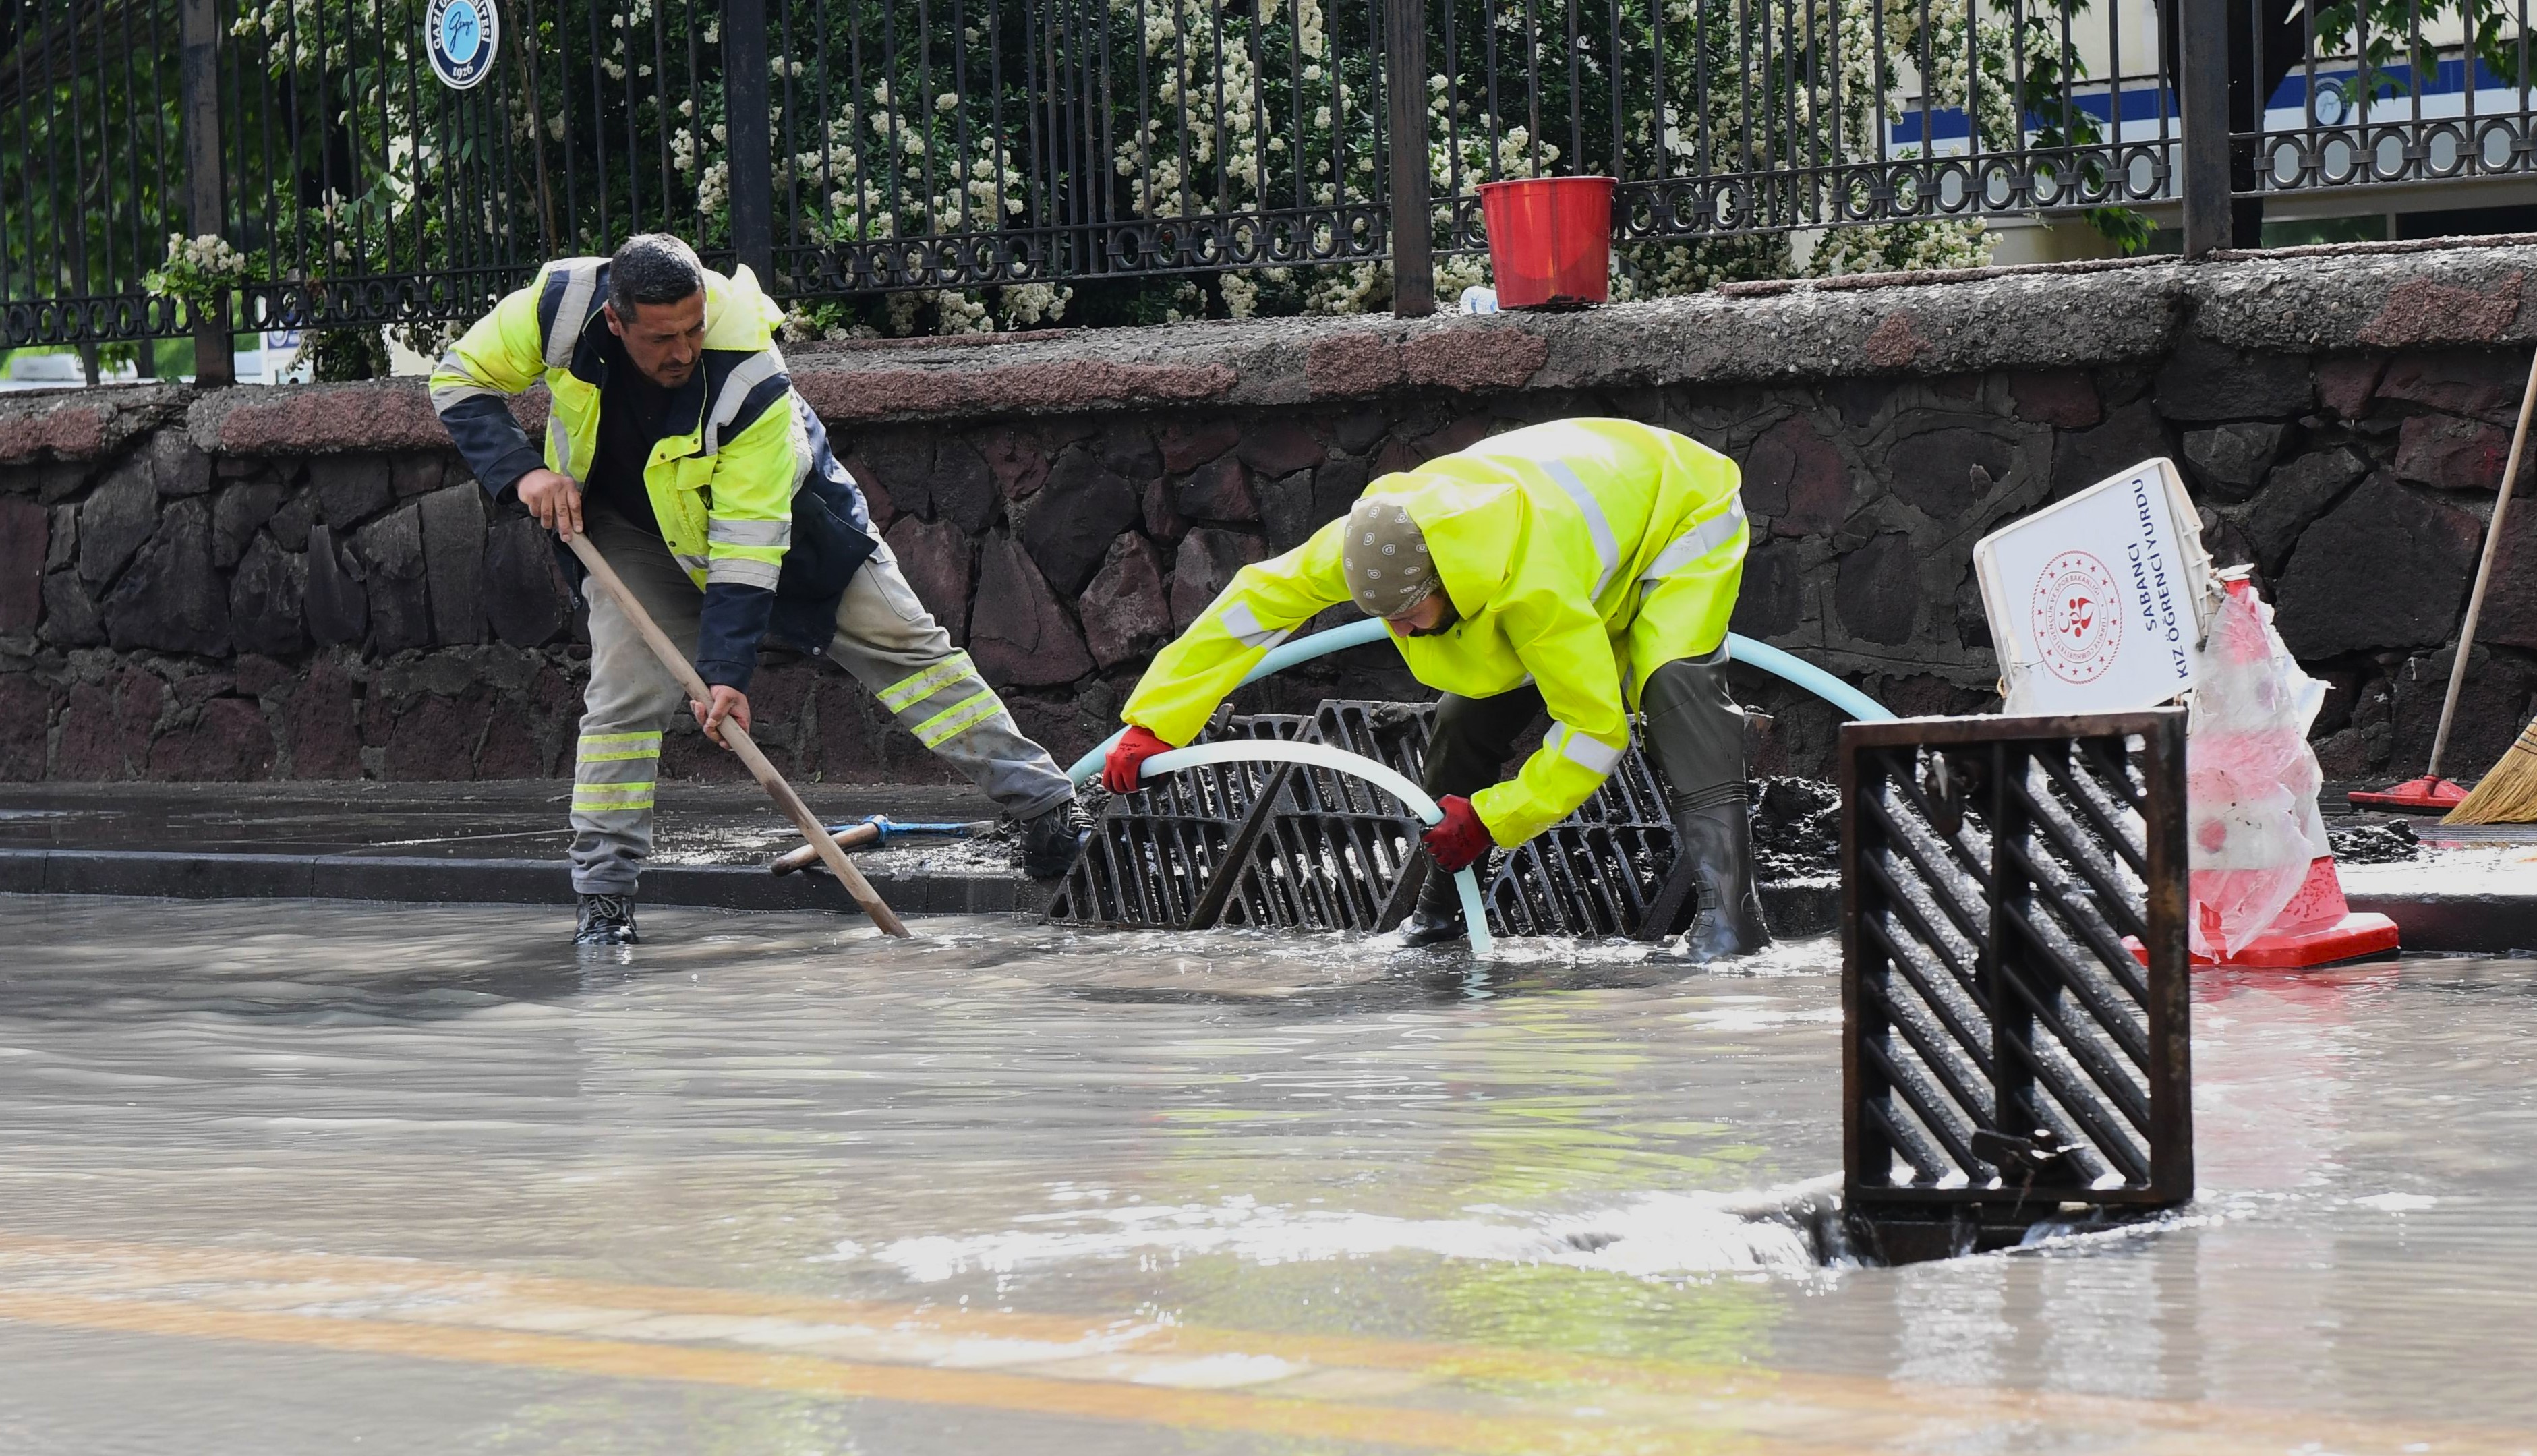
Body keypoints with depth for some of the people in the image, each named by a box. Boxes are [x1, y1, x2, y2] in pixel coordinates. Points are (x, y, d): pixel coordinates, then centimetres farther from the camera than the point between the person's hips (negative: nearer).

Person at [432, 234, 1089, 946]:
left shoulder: (751, 378, -38)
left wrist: (727, 670, -40)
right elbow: (462, 380, -14)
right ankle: (603, 897, -5)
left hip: (768, 508, -2)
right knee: (626, 687, -14)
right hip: (634, 527, 2)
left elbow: (746, 542, -35)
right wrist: (523, 470, -28)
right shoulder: (561, 305, -31)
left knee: (899, 641, -2)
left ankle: (1043, 801, 5)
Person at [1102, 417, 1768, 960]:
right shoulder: (1375, 539, -26)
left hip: (1681, 512, -7)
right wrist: (1152, 724, -18)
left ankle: (1727, 906, -37)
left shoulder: (1533, 584, -44)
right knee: (1469, 714, -3)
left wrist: (1494, 818, -32)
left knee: (1674, 681, -33)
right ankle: (1441, 908, 12)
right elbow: (1252, 604, -16)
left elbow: (1596, 728, -36)